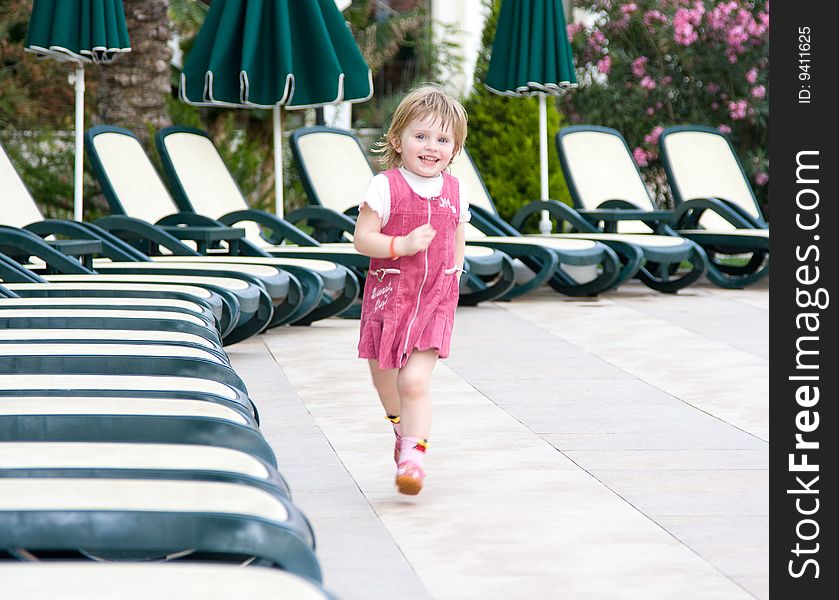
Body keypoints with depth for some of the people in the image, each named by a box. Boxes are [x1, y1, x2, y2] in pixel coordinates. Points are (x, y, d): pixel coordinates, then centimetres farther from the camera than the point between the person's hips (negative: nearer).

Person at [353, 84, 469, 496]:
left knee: (415, 381, -14)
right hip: (388, 296, 0)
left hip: (435, 300, 0)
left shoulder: (454, 191, 3)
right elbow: (362, 238, -14)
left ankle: (412, 456, -10)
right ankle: (403, 427, 45)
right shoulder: (385, 187, -10)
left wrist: (452, 285, 9)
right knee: (385, 380, 15)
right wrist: (403, 246, -27)